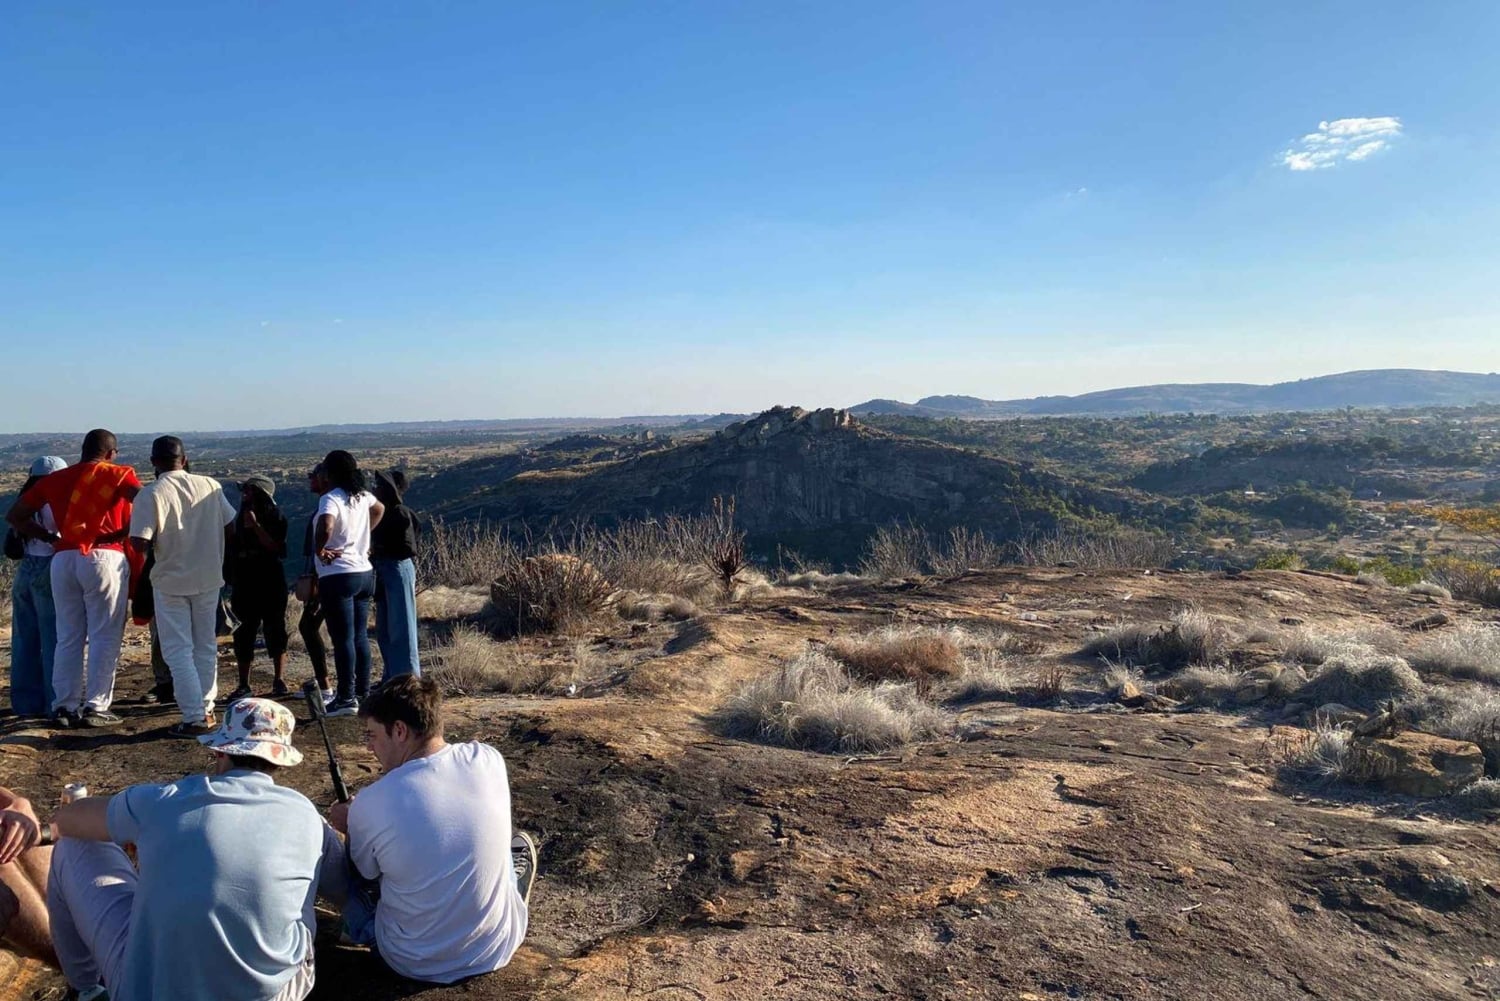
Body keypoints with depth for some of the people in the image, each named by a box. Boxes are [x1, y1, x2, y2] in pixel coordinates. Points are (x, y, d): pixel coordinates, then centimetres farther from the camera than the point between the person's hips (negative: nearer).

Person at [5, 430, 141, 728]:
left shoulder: (54, 479, 16)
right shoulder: (117, 474, 2)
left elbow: (14, 515, 19)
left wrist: (50, 537, 15)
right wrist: (125, 532, -4)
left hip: (63, 559, 5)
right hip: (104, 557, -4)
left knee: (68, 638, 12)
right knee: (105, 637, 1)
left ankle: (64, 707, 13)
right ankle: (95, 707, 0)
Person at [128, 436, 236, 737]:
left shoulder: (151, 494, -14)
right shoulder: (211, 486, -3)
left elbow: (140, 542, -20)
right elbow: (230, 527, 4)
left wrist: (161, 539, 1)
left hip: (171, 582, -4)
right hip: (209, 578, 4)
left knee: (179, 651, 4)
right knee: (206, 647, 16)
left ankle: (195, 718, 1)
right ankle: (206, 709, 23)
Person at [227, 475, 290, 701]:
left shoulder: (274, 517, -4)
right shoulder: (240, 518, 10)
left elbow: (275, 546, -18)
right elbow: (232, 549, 17)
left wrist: (255, 525, -20)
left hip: (271, 583, -4)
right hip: (245, 584, 4)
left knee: (275, 630, 2)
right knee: (244, 633, 5)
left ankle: (279, 681, 11)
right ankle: (243, 684, 12)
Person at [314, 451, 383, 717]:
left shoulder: (331, 499, -15)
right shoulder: (362, 496, 9)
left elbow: (326, 526, -33)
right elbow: (379, 509, 31)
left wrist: (320, 550, -16)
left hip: (338, 577, -8)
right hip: (364, 573, 8)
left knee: (343, 639, -3)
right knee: (360, 636, 14)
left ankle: (347, 698, 0)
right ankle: (363, 693, 20)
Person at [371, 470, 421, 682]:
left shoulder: (401, 513, -13)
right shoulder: (384, 513, 12)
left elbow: (407, 548, -16)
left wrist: (379, 551, -12)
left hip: (398, 571, -9)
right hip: (384, 572, 9)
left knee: (400, 627, -4)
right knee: (384, 630, 14)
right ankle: (391, 678, 23)